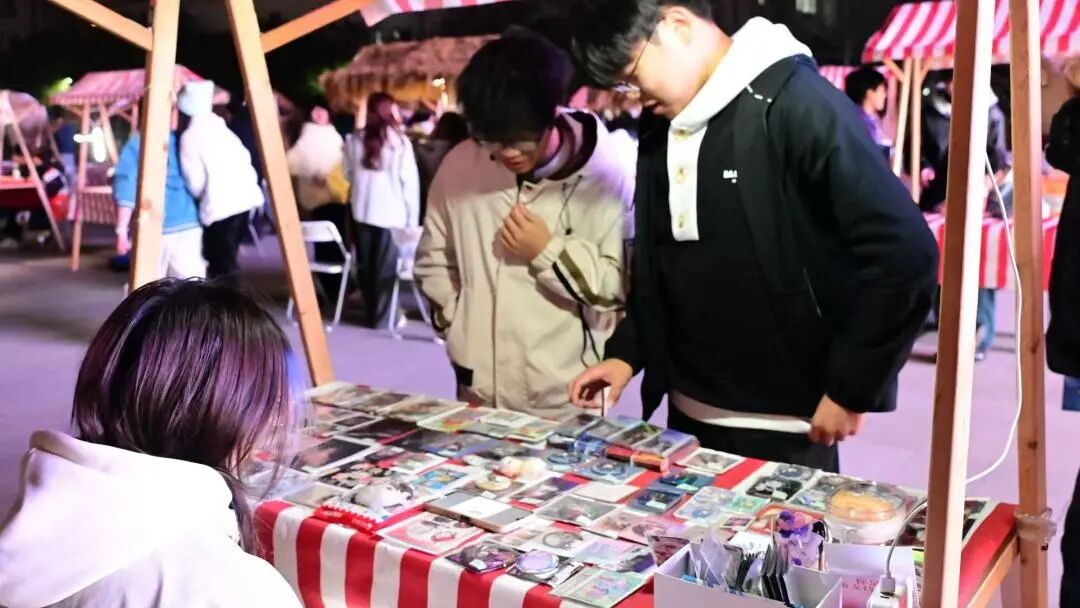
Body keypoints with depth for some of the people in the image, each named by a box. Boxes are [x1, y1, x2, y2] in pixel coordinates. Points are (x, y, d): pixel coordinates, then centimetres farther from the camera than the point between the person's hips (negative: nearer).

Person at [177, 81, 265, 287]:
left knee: (222, 265, -2)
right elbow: (245, 159, 16)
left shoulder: (190, 136, -2)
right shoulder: (220, 128, 19)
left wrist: (204, 196, 13)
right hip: (245, 197, 8)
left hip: (220, 206, -8)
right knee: (225, 260, 19)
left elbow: (196, 183, -6)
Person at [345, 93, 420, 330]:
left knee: (365, 264, 12)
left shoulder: (354, 140, 4)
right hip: (392, 212, -4)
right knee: (385, 266, 4)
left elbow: (349, 174, 10)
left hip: (362, 211, 4)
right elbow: (410, 182, -6)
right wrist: (413, 217, -1)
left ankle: (370, 313, 22)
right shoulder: (399, 141, -7)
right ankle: (381, 316, 9)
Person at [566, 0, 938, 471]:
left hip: (783, 425, -7)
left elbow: (905, 253, -18)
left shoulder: (798, 106, -16)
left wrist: (850, 391, -14)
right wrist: (627, 353, 6)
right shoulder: (662, 125, 7)